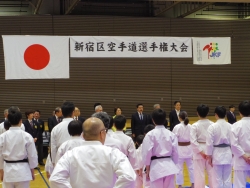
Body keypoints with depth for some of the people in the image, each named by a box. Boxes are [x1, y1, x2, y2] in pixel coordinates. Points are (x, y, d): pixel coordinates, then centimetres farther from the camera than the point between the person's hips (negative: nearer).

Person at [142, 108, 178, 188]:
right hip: (169, 166, 4)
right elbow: (175, 152, 6)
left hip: (156, 166, -4)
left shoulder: (150, 135, -7)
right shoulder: (171, 134, 3)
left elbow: (147, 153, -8)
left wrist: (147, 169, 2)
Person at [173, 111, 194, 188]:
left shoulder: (177, 127, -14)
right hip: (189, 148, 4)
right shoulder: (190, 127, -2)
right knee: (191, 167, 14)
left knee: (179, 168, 4)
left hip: (180, 149, -4)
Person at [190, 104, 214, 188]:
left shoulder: (195, 125, -10)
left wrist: (201, 151, -12)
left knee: (199, 173, 5)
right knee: (212, 172, 12)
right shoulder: (212, 124, -3)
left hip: (199, 151, -2)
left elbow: (193, 141, -16)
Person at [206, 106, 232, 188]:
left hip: (217, 154, -3)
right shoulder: (230, 126, -2)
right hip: (228, 154, 3)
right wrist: (233, 154, 16)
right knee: (227, 179, 11)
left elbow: (209, 143, -11)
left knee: (217, 180, 4)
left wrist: (209, 156, -1)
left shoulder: (212, 127, -12)